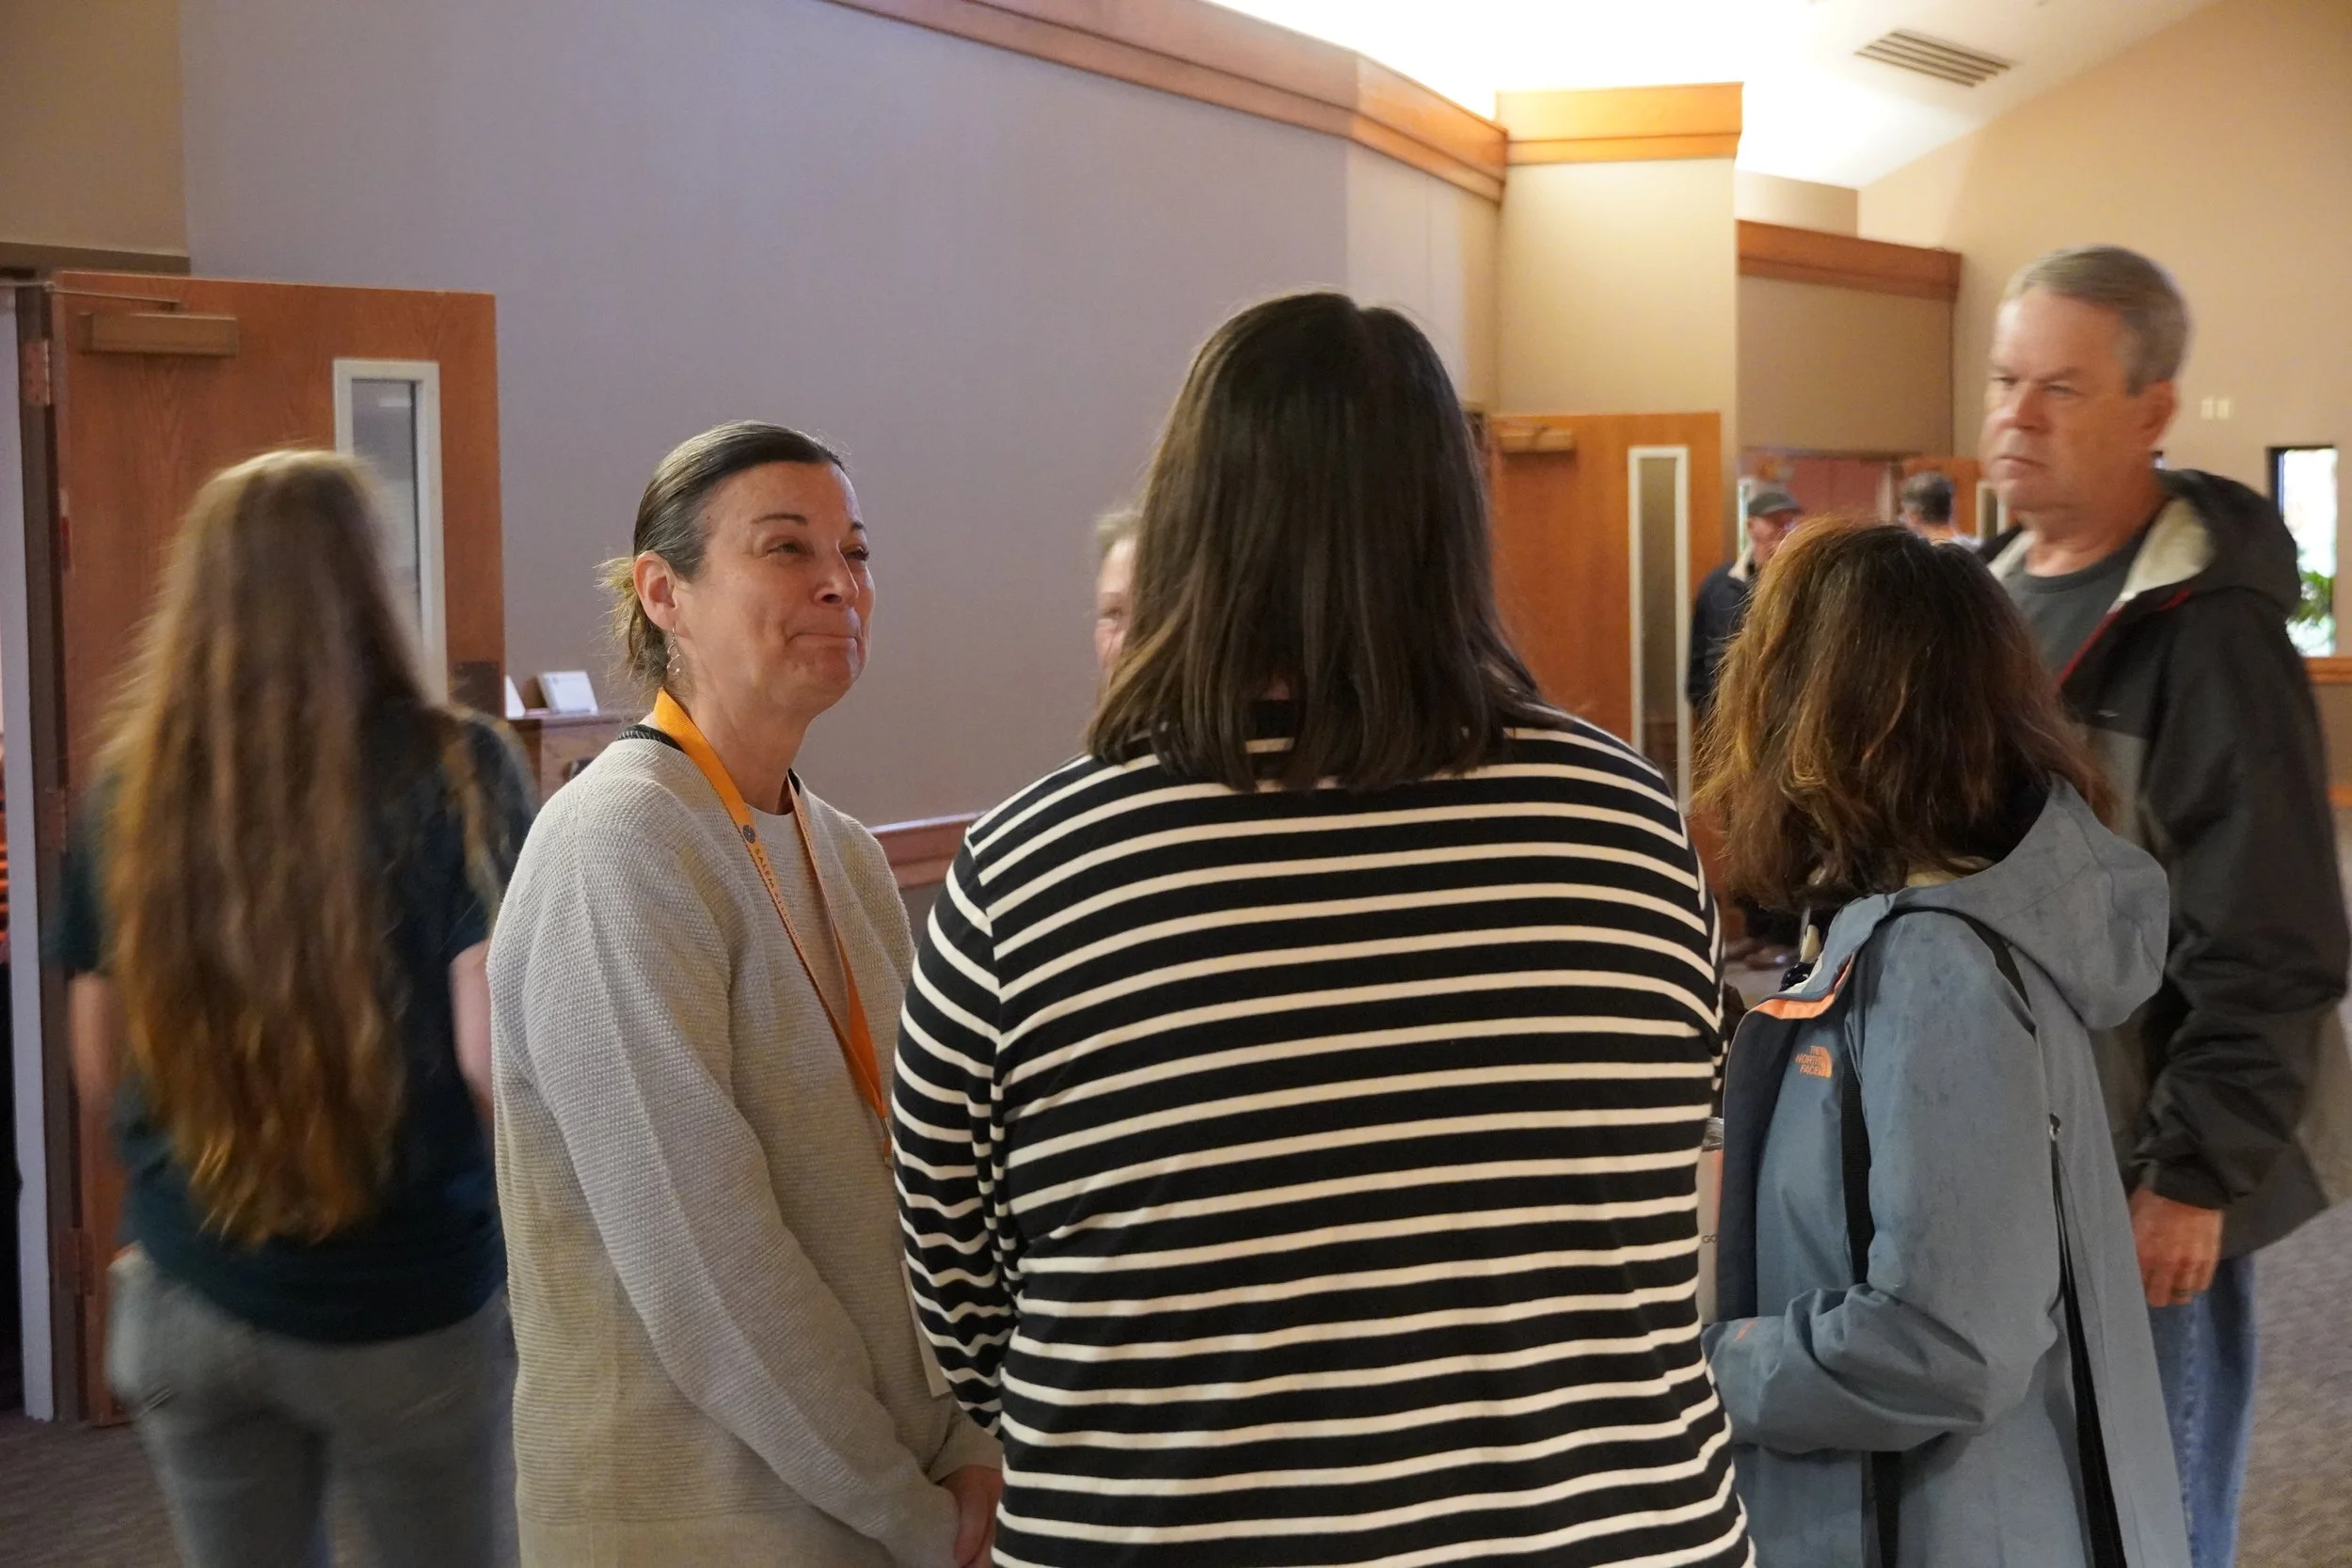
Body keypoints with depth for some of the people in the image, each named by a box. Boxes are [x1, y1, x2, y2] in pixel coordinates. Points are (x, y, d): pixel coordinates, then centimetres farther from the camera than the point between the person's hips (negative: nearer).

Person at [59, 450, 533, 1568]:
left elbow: (101, 1075, 6)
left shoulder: (125, 792, -2)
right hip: (403, 1303, -3)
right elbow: (498, 1057, -17)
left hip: (182, 1298, 3)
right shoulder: (451, 771, -13)